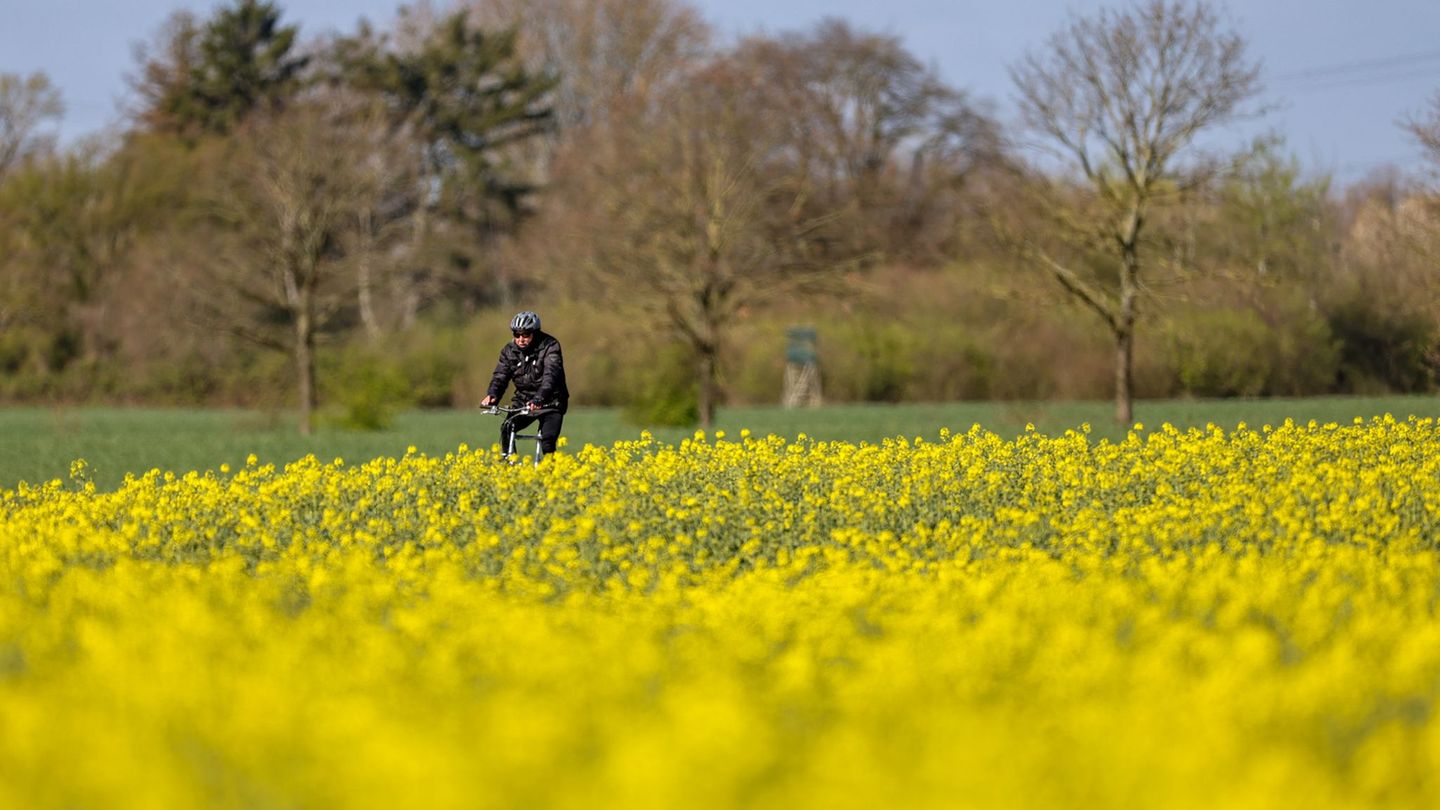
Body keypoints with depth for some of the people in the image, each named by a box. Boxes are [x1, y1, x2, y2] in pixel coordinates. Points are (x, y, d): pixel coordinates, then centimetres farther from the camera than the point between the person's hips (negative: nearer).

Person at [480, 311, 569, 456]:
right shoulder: (509, 350, -2)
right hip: (524, 402, 4)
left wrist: (539, 398, -47)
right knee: (507, 428, -22)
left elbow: (551, 374, -30)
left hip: (550, 403, -4)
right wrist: (492, 395, -33)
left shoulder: (550, 346, -16)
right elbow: (501, 375, -10)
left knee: (547, 442, -21)